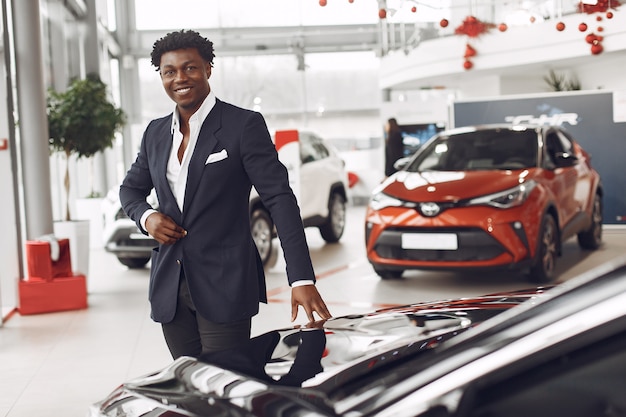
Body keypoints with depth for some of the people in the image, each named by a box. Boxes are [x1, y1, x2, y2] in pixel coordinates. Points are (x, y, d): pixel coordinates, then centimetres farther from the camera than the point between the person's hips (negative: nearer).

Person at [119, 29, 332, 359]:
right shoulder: (156, 133, 10)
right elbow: (131, 189, 24)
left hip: (225, 286, -5)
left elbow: (280, 199, -12)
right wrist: (146, 217, -1)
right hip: (170, 287, 5)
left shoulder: (244, 125, -7)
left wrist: (302, 279, -21)